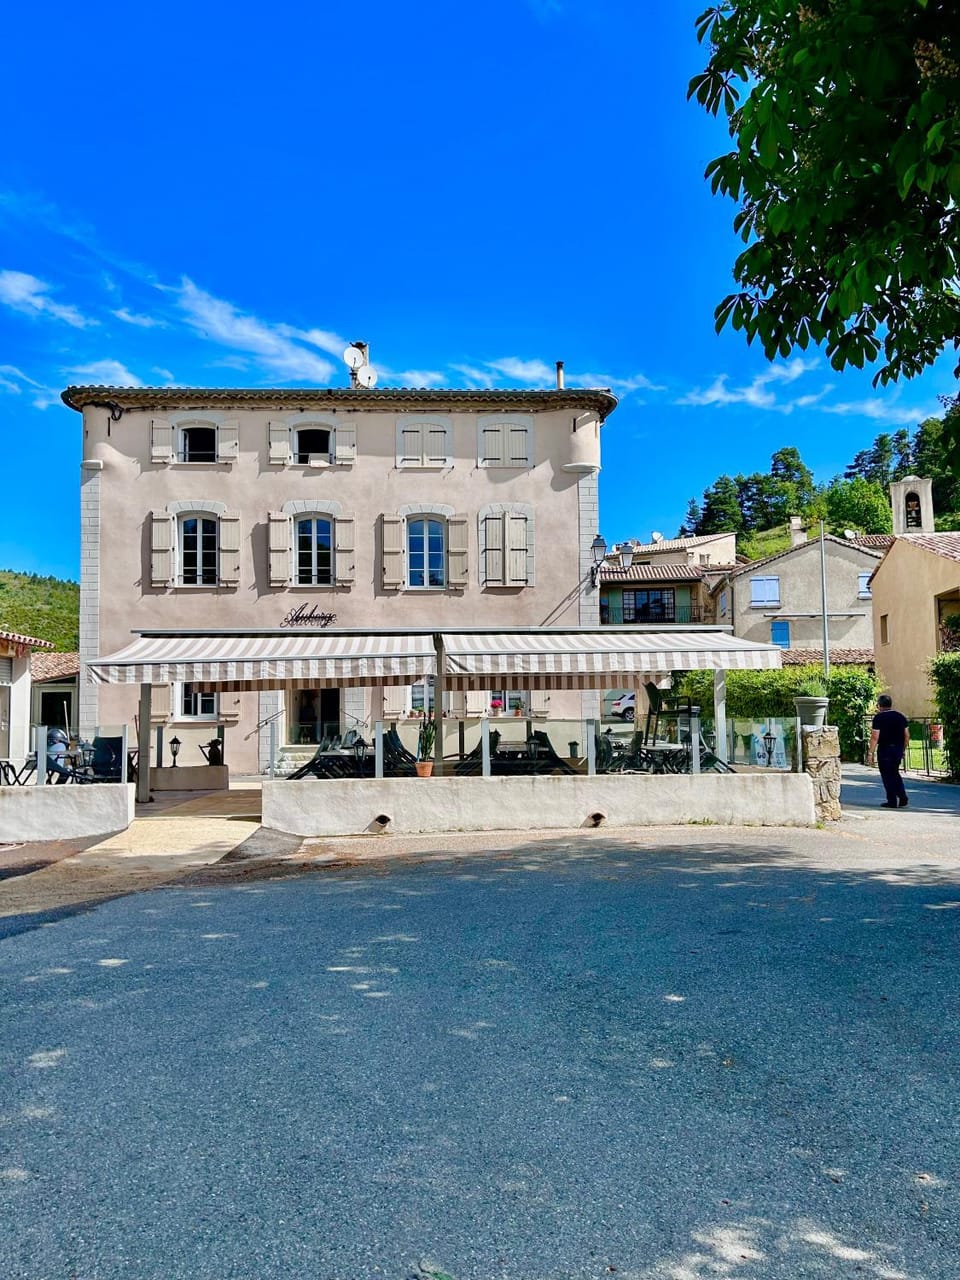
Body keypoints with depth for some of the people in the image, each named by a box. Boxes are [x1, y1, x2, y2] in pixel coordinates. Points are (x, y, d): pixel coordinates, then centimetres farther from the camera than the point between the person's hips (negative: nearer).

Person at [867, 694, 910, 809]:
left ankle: (892, 802, 5)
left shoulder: (878, 718, -10)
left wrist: (870, 753, -10)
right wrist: (903, 749, 20)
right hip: (898, 749, 6)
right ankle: (903, 798, 12)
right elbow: (907, 735, 10)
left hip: (885, 749, -6)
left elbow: (875, 737, -14)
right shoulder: (901, 716, 8)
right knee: (895, 774, 20)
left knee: (887, 776, 3)